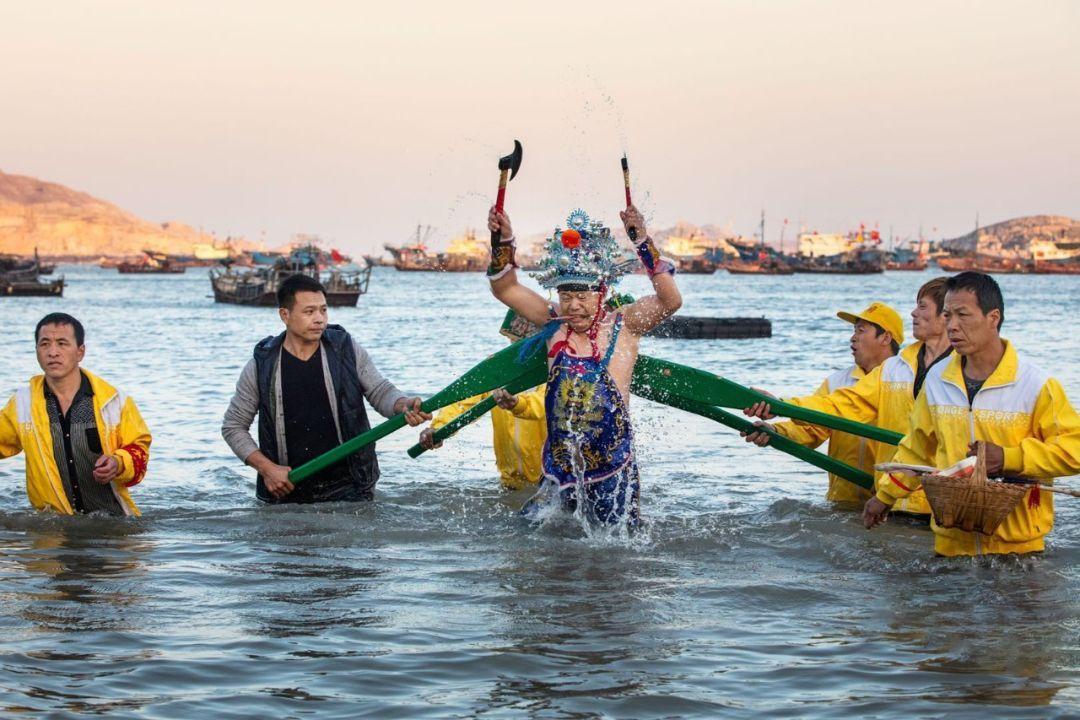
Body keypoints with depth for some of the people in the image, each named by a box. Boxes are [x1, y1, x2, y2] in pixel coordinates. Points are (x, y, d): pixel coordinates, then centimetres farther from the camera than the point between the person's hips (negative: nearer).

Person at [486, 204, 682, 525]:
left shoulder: (623, 324, -3)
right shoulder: (555, 324, 6)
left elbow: (670, 301, -19)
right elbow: (506, 289, 5)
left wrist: (643, 241, -26)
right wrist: (504, 241, -9)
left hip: (612, 471, -3)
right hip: (558, 470, 3)